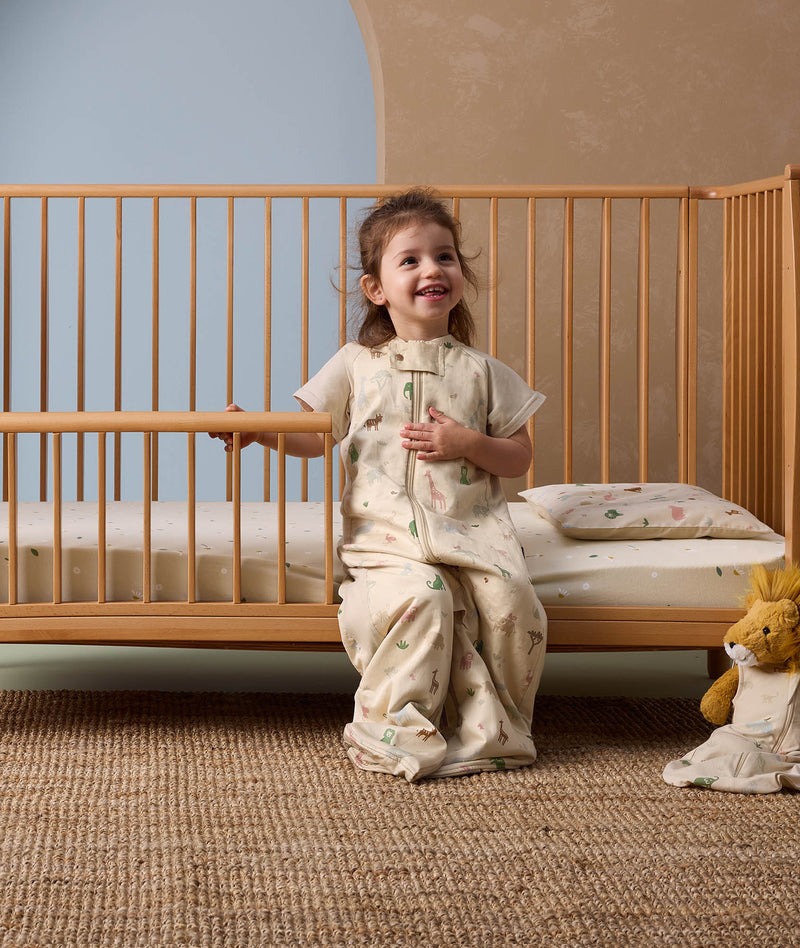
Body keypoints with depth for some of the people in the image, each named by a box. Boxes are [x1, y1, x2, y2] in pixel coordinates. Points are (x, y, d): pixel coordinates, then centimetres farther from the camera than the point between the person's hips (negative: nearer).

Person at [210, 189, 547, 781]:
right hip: (387, 532, -1)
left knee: (511, 599, -26)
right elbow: (313, 437, 17)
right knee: (422, 598, -32)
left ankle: (490, 727, -7)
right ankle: (400, 730, -16)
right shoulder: (357, 366, 11)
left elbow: (520, 456, 12)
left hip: (470, 528, 2)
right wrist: (257, 430, -2)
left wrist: (469, 444, -7)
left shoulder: (480, 371, 11)